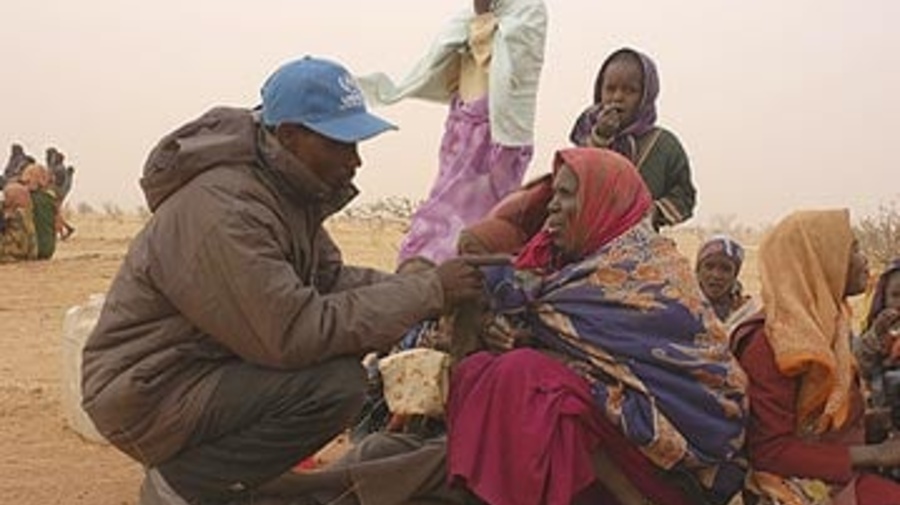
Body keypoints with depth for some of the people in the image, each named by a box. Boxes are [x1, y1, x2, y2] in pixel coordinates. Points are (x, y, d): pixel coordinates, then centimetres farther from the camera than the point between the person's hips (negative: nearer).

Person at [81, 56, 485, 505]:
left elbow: (330, 278, 6)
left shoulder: (286, 187, 3)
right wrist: (428, 292, -26)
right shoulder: (222, 210, -28)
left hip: (209, 363, 10)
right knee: (336, 384, -24)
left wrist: (415, 286, -11)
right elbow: (297, 334, -31)